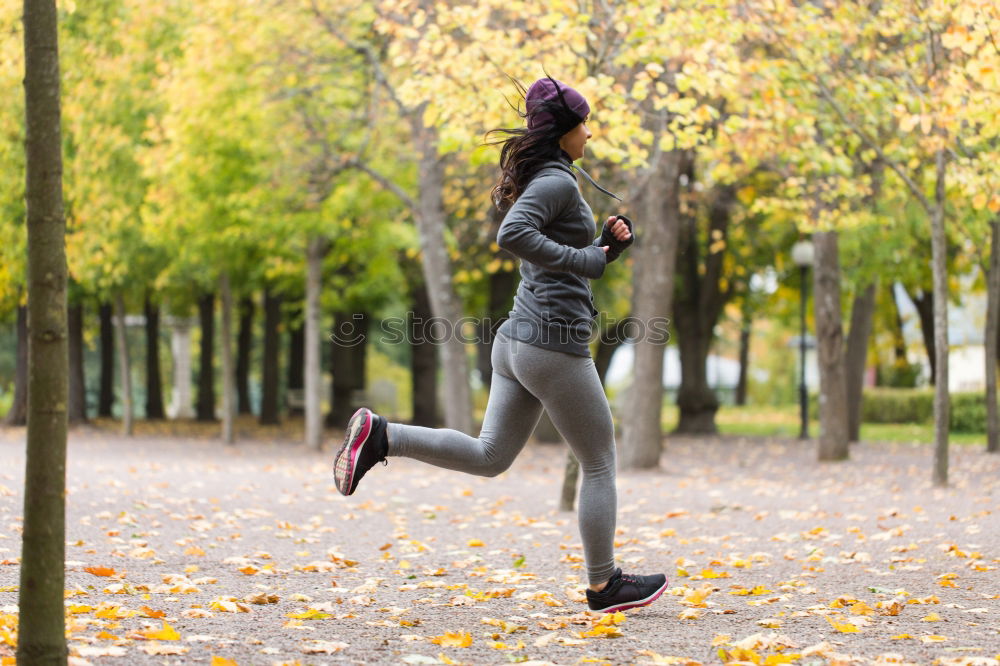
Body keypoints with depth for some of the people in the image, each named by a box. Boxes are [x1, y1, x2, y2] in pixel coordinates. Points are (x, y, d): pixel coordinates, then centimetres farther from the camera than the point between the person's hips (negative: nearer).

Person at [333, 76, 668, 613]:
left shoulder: (544, 182, 19)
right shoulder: (556, 181, -12)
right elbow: (512, 236, -29)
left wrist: (607, 244, 10)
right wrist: (585, 258, -22)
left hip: (516, 341, 9)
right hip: (554, 346, -9)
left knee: (489, 456, 9)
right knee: (600, 463, 4)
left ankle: (381, 436, -4)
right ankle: (603, 585, 11)